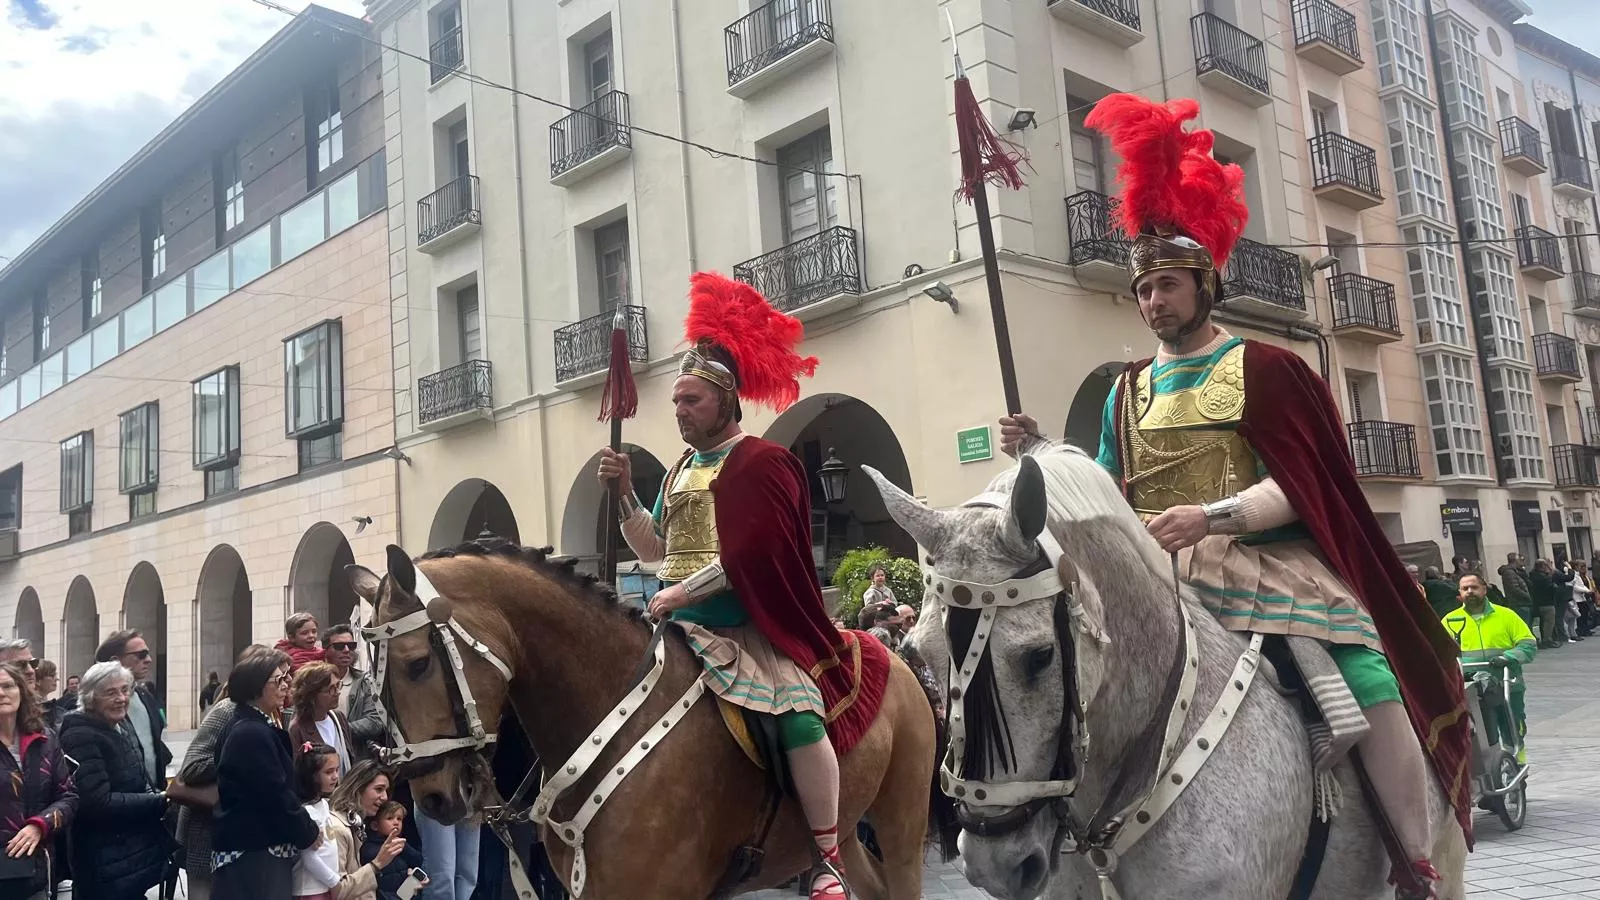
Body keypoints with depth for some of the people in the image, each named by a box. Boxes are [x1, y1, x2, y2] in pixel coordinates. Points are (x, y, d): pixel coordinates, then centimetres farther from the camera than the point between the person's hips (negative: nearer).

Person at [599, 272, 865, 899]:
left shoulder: (761, 463, -7)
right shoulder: (680, 471, 18)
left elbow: (745, 554, -17)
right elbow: (654, 549, 21)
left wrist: (681, 593, -18)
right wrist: (623, 492, 9)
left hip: (750, 625, -8)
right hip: (686, 628, 8)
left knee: (799, 718, -28)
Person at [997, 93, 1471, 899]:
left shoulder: (1263, 370, 2)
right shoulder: (1128, 392, 16)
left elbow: (1302, 489, -8)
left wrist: (1211, 517, -23)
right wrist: (1045, 458, 2)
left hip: (1268, 566, -4)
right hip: (1160, 581, 4)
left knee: (1370, 680, -23)